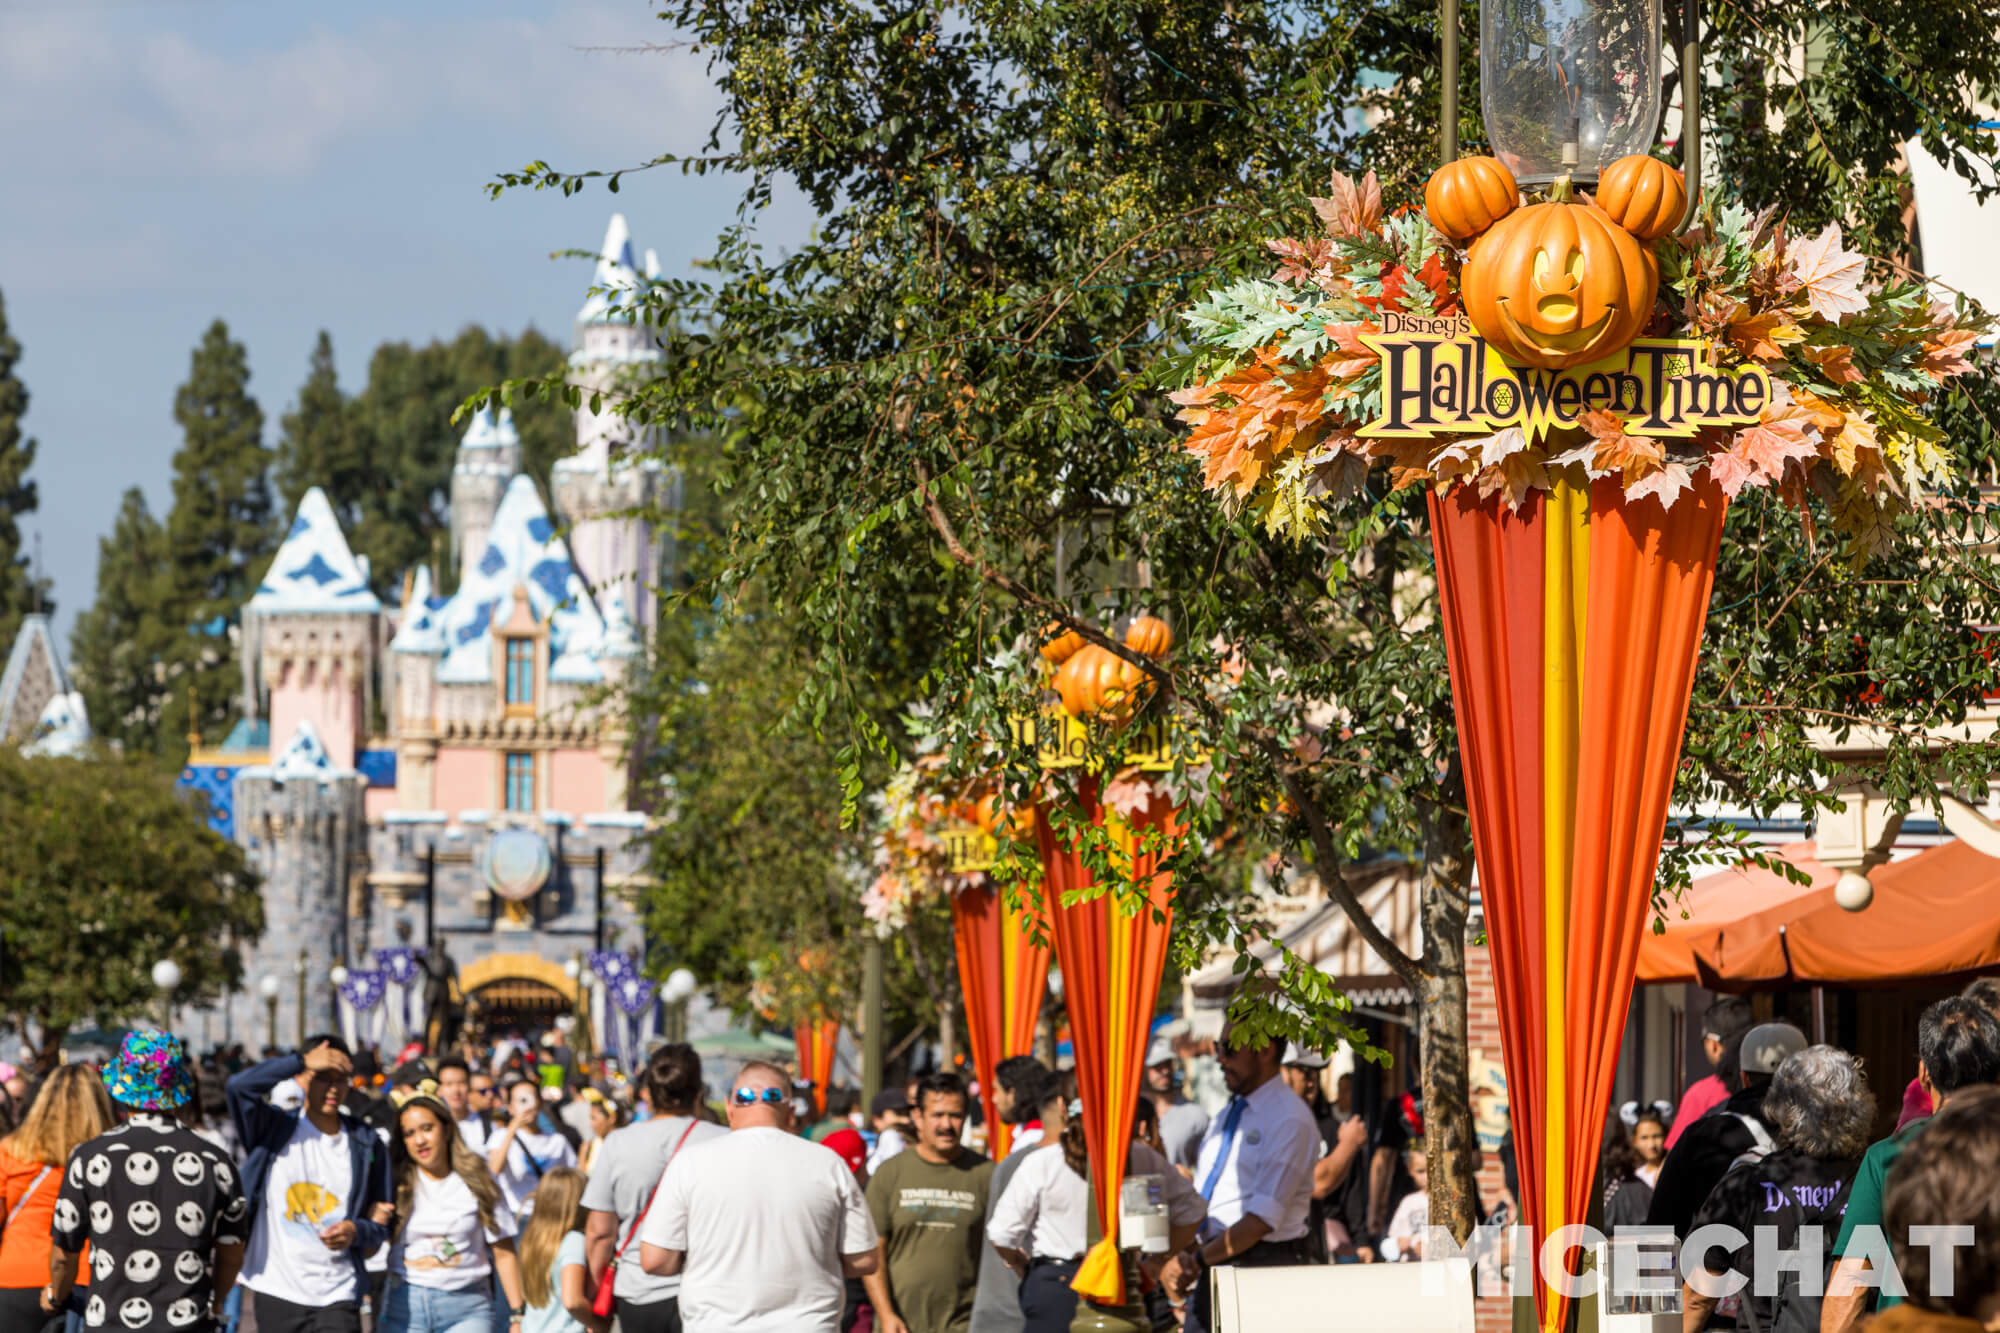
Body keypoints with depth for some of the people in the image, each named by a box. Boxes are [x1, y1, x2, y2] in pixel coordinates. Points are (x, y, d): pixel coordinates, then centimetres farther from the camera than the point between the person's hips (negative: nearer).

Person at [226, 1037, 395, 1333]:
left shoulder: (366, 1145, 7)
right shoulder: (274, 1131, 2)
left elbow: (381, 1224, 10)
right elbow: (238, 1086, -18)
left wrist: (356, 1231, -13)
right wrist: (301, 1062, -13)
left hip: (338, 1297, 0)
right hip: (277, 1294, 0)